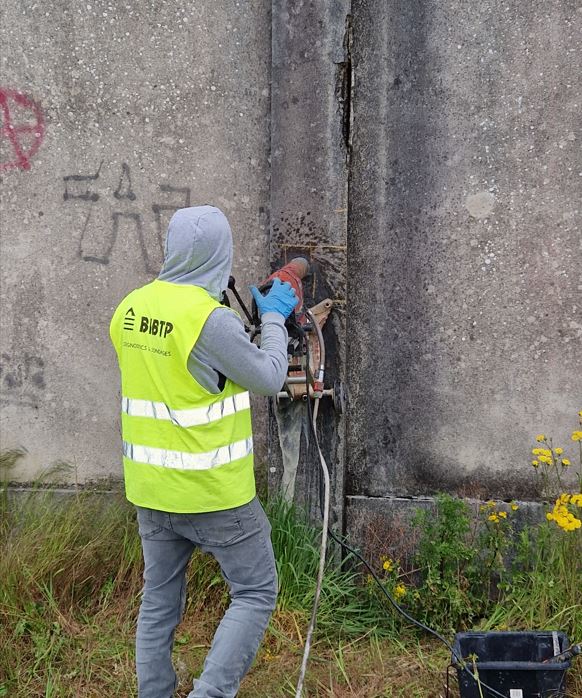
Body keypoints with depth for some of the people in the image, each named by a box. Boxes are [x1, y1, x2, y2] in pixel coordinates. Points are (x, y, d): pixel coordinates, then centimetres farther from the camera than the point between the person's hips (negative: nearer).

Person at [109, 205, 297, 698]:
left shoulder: (130, 310, 0)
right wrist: (274, 319, 4)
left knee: (159, 601, 17)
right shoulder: (212, 319, -22)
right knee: (256, 592, 8)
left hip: (151, 489, 7)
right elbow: (269, 379, -11)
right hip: (214, 492, -7)